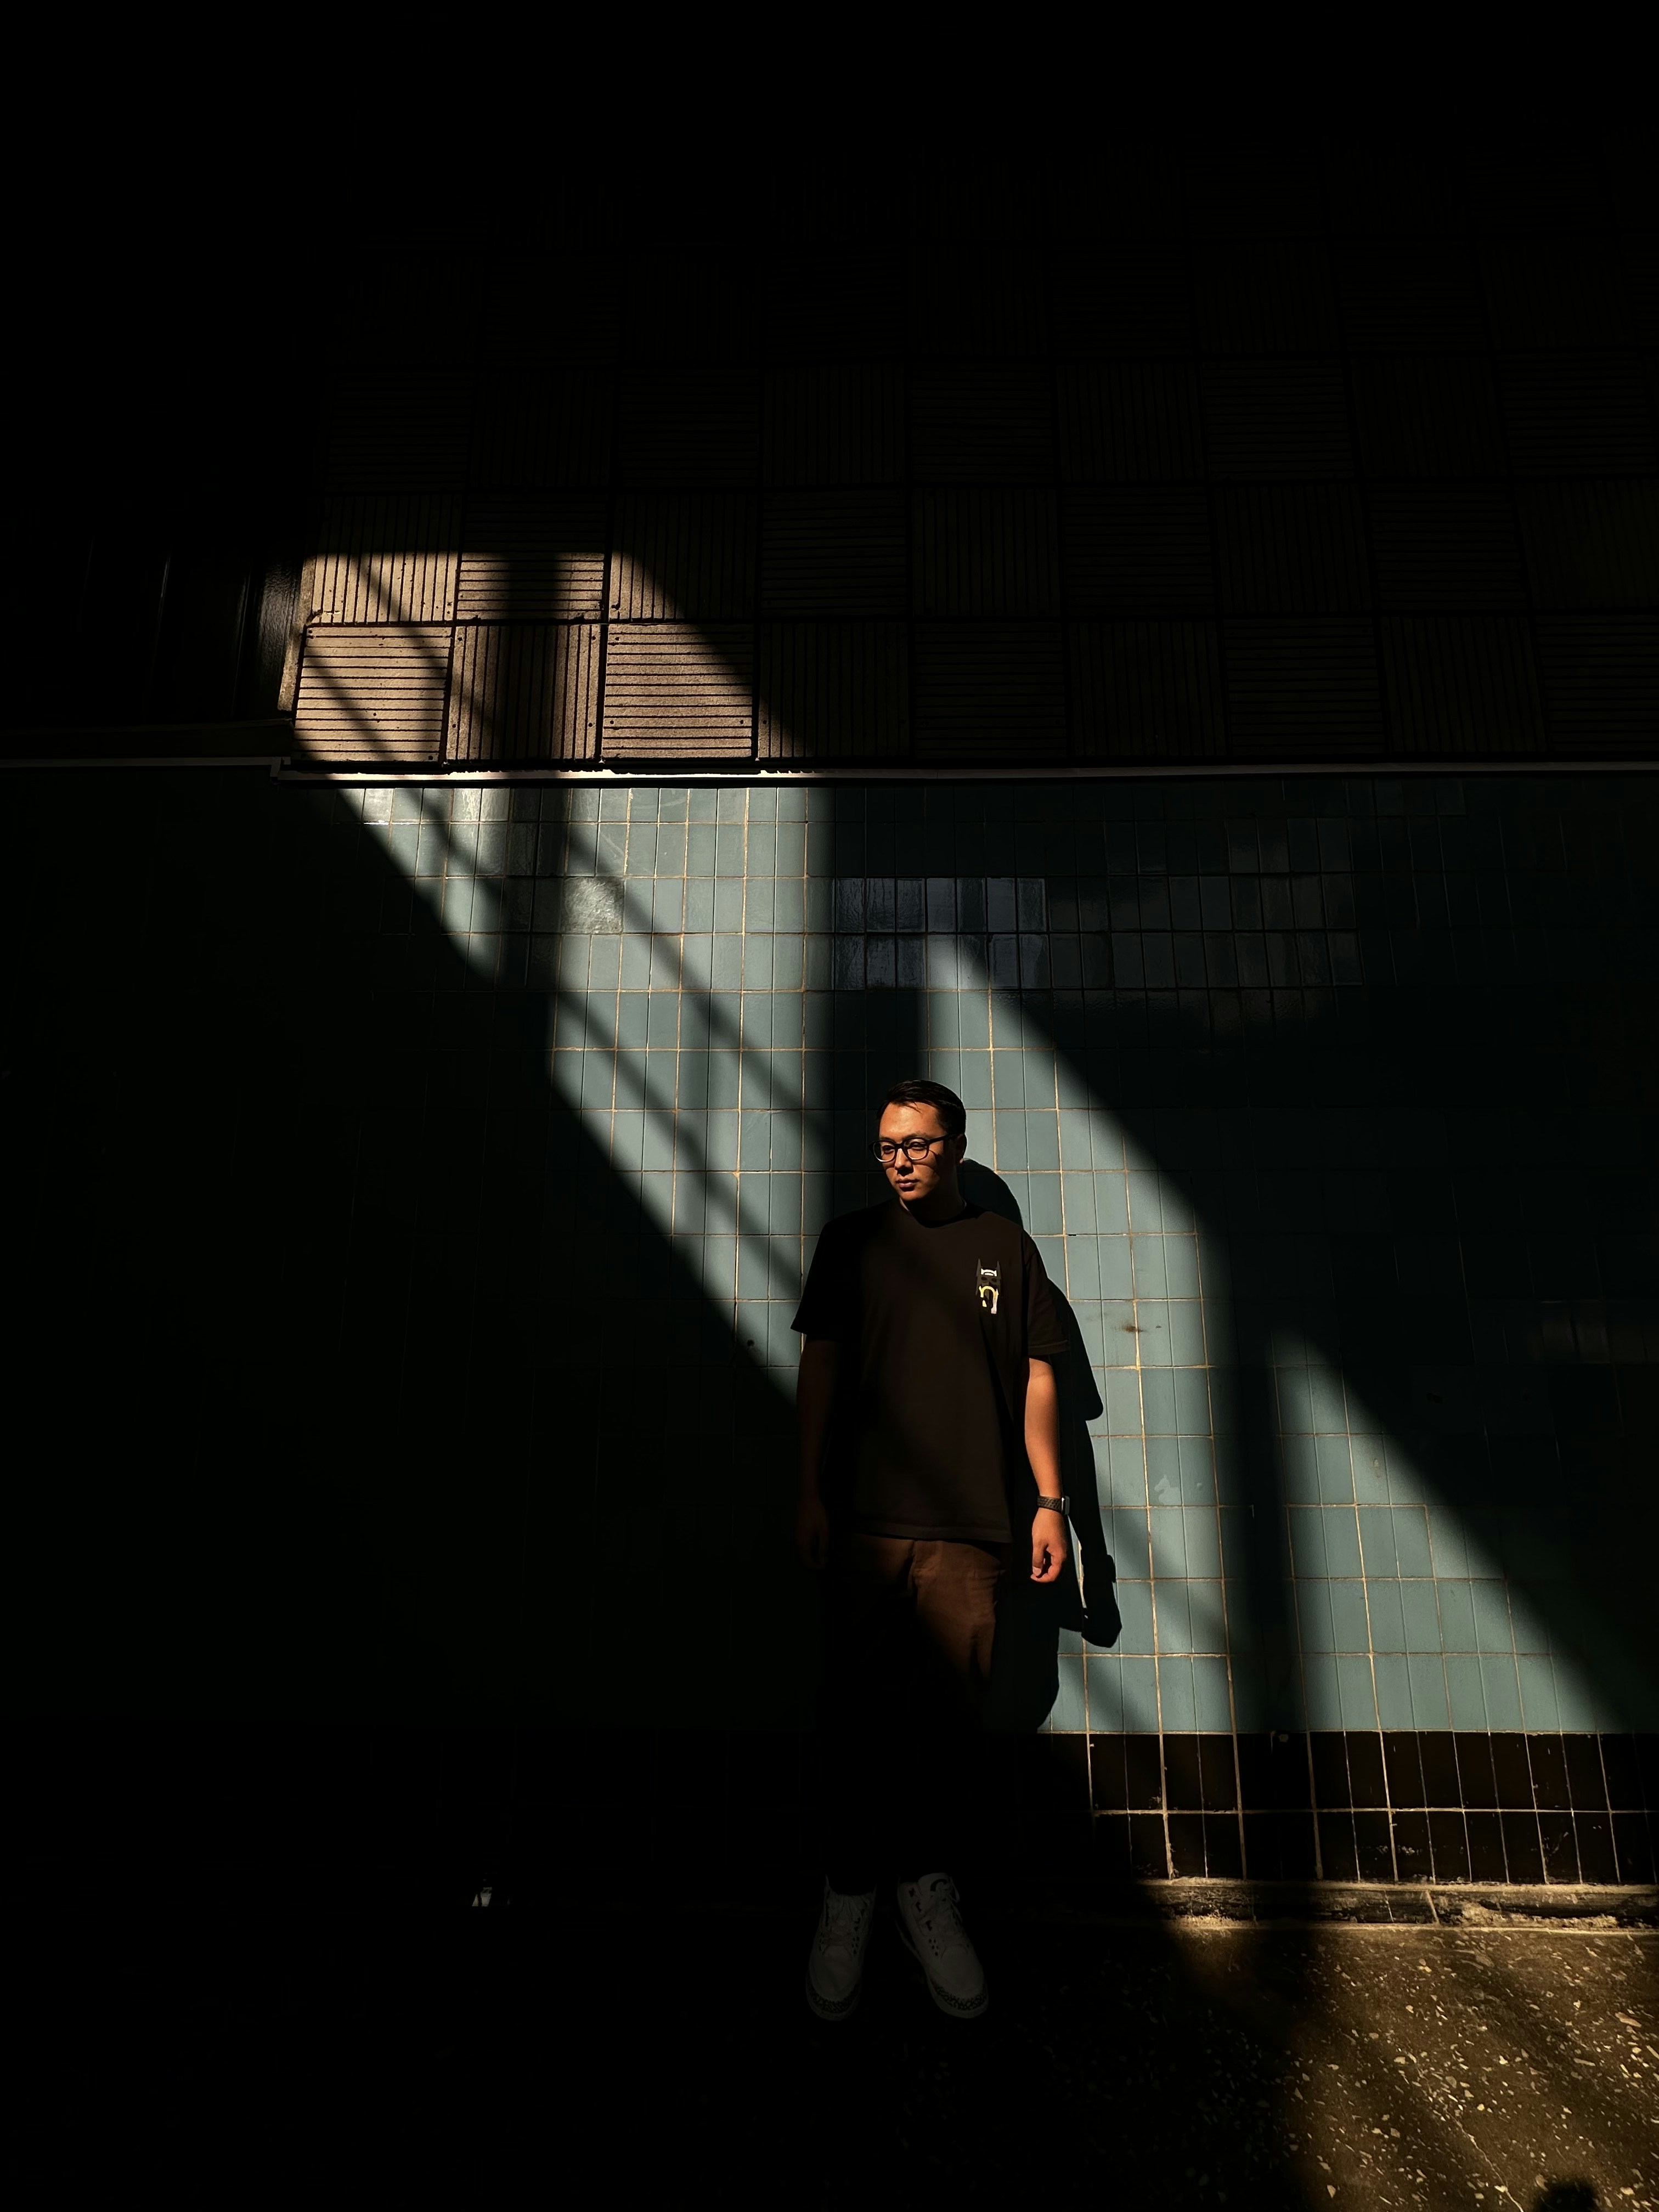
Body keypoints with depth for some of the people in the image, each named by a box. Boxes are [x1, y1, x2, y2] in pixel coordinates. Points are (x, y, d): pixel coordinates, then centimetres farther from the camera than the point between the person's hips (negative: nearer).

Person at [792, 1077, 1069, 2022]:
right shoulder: (852, 1240, 8)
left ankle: (929, 1884, 26)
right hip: (867, 1521, 0)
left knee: (954, 1718, 5)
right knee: (860, 1711, 4)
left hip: (973, 1526, 1)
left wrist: (1050, 1499, 4)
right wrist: (812, 1493, 2)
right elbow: (821, 1368, 6)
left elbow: (1036, 1377, 9)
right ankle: (850, 1891, 23)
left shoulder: (1008, 1248, 9)